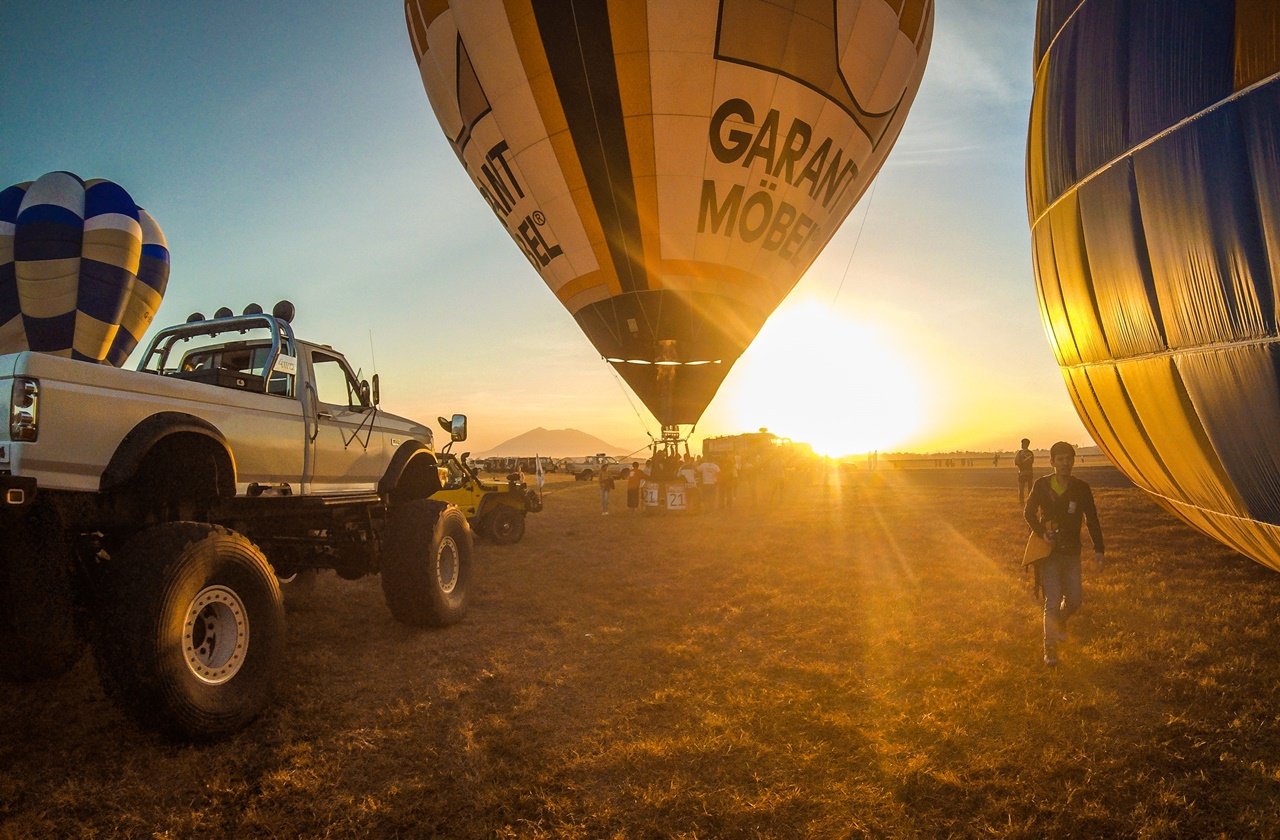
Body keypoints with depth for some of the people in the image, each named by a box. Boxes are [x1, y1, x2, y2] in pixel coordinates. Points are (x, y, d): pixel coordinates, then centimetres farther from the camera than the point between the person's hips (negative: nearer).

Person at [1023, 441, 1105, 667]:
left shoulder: (1081, 488, -5)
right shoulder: (1041, 485, -8)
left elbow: (1092, 520, 2)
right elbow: (1029, 513, 3)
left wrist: (1098, 550, -3)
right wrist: (1042, 533, -13)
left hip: (1072, 552, 2)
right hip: (1049, 552, -2)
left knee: (1074, 599, 5)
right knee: (1052, 601, -6)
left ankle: (1060, 621, 41)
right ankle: (1050, 649, 6)